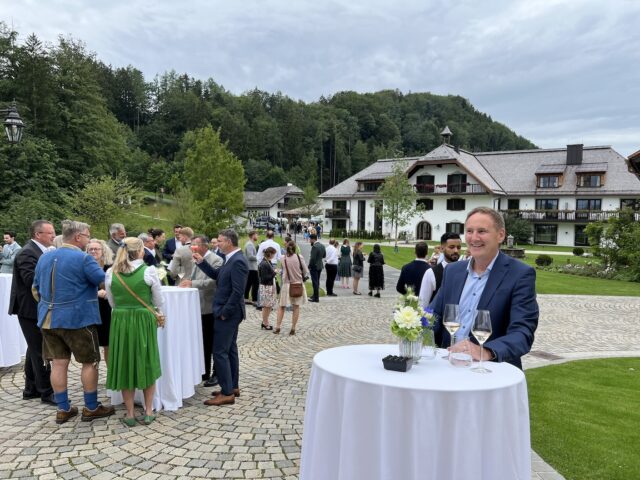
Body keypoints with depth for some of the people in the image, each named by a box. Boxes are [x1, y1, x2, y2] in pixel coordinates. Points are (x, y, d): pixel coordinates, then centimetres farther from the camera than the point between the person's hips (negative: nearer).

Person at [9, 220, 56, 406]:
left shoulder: (40, 251, 11)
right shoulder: (28, 253, -18)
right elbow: (32, 280, -27)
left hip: (38, 308, 10)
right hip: (31, 309, -10)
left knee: (35, 349, 18)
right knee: (41, 351, -3)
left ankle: (31, 389, 29)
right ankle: (47, 392, 6)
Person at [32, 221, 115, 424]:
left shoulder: (44, 258, 10)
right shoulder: (83, 258, -14)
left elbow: (36, 289, 19)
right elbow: (106, 283, -13)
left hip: (49, 319, 7)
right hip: (78, 318, -7)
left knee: (58, 363, 10)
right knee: (90, 362, 5)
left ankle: (63, 409, 17)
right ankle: (91, 408, 12)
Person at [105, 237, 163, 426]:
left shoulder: (110, 273, -2)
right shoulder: (149, 271, -11)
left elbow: (112, 303, 8)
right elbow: (158, 302, -3)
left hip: (120, 322, 2)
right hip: (144, 322, -2)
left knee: (125, 365, 12)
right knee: (147, 364, 13)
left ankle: (130, 414, 18)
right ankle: (148, 412, 17)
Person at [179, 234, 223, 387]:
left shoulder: (216, 260, -14)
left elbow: (213, 281, -24)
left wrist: (192, 283, -27)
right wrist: (187, 282, -2)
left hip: (211, 308, -8)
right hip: (200, 307, 8)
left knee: (213, 343, 3)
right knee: (203, 342, 15)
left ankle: (217, 374, 13)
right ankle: (204, 372, 26)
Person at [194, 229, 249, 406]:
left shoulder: (238, 261, -22)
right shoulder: (232, 259, 9)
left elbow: (237, 292, -25)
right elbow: (216, 275, 19)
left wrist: (224, 312, -18)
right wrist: (201, 262, 9)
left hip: (228, 314, -10)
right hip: (229, 313, 10)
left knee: (220, 352, -6)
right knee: (230, 350, 16)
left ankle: (227, 393, 1)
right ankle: (233, 387, 26)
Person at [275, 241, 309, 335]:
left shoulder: (283, 258, -6)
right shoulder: (299, 257, -9)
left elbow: (282, 271, -3)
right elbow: (306, 272, -3)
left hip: (286, 284, 1)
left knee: (281, 307, 12)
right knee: (296, 307, 8)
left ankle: (277, 327, 11)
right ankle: (293, 329, 9)